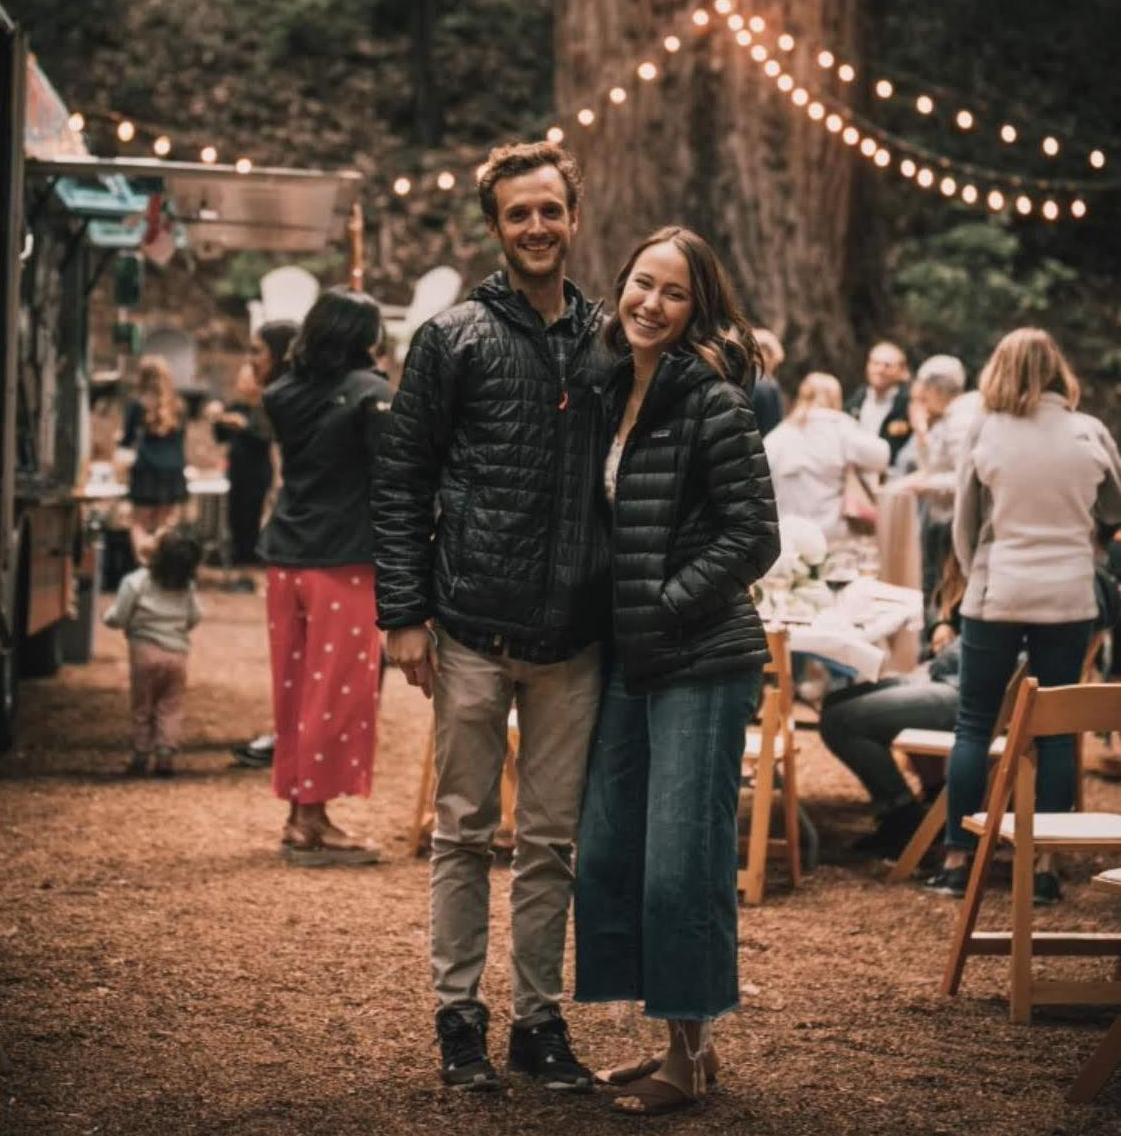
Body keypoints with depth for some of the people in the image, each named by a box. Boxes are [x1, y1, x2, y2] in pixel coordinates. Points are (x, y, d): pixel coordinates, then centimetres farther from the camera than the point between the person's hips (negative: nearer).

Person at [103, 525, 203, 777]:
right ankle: (165, 756, -1)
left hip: (146, 652, -3)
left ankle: (140, 757, 12)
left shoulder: (136, 582, -12)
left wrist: (108, 616, 12)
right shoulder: (187, 587, 2)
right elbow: (194, 617, 9)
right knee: (170, 708, 7)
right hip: (178, 652, 3)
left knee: (142, 708, 9)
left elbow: (116, 618, -10)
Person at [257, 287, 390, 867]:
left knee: (294, 688, 12)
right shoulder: (368, 392, -9)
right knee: (337, 691, 0)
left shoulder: (284, 391, 7)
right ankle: (313, 821, 1)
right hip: (343, 562, -6)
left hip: (285, 557, 6)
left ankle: (298, 811, 18)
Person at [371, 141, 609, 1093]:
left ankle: (540, 1018, 19)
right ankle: (459, 1015, 17)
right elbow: (400, 481, -2)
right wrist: (404, 613, -7)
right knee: (465, 832, 6)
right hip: (472, 634, -3)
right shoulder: (454, 338, 0)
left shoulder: (608, 344, 9)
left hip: (571, 641, 3)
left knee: (553, 841, 9)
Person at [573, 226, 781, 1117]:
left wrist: (667, 606, -14)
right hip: (631, 665, 8)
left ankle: (694, 1053, 11)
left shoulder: (713, 401, -11)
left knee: (684, 858, -3)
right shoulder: (615, 394, 11)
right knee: (609, 853, 12)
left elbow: (755, 534, -13)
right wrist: (613, 625, 8)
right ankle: (671, 1041, 24)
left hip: (702, 665, -8)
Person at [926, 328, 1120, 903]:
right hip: (1069, 599, 1)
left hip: (996, 597, -1)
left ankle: (957, 860, 9)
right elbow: (1113, 510, 15)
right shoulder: (1091, 434, 0)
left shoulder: (987, 431, -3)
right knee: (1054, 732, 7)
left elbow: (964, 523, 5)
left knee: (974, 726, 8)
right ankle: (1044, 866, 6)